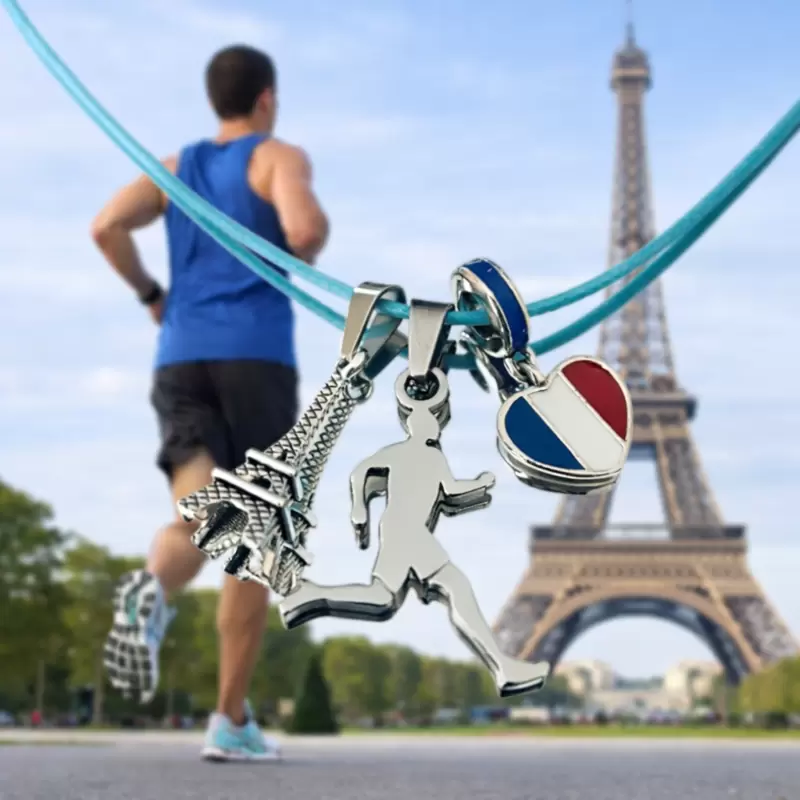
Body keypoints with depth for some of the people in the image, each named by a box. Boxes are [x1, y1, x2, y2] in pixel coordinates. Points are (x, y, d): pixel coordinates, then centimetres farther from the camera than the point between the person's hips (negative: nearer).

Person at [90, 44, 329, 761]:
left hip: (181, 360, 4)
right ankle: (231, 722, 3)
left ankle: (151, 592, -49)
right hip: (257, 357, -4)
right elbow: (306, 228, -15)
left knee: (202, 526, -10)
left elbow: (107, 225, 3)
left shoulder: (175, 168, 20)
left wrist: (151, 297, 17)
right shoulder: (281, 158, 6)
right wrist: (305, 256, 9)